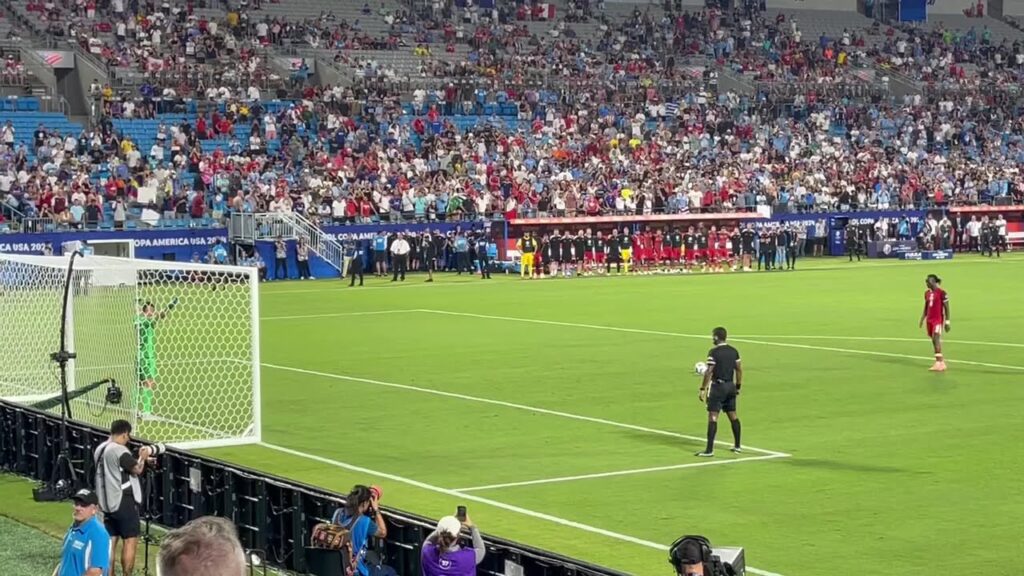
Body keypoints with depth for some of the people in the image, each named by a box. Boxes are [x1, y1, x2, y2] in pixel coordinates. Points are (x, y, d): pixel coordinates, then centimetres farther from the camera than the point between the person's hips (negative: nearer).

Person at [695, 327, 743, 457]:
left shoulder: (713, 352, -13)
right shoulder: (734, 351, 7)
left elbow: (709, 372, -16)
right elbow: (739, 370, 11)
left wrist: (703, 389, -12)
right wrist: (738, 387, 20)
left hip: (717, 386, -7)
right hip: (730, 386, 7)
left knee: (713, 417, -7)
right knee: (733, 416, 16)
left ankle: (709, 450, -11)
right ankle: (737, 446, 23)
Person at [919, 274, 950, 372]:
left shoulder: (942, 293, -10)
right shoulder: (927, 293, 11)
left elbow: (947, 308, -8)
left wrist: (947, 322, -10)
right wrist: (922, 319, 14)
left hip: (938, 320, -7)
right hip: (929, 320, 7)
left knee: (936, 339, -15)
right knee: (934, 341, 8)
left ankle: (938, 363, -14)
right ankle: (941, 361, 17)